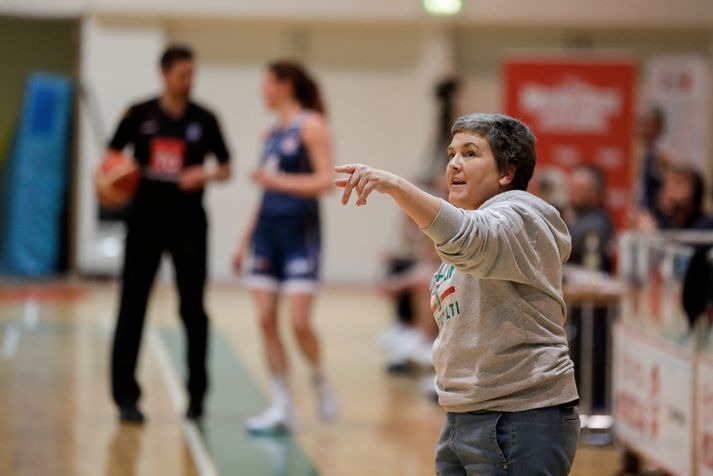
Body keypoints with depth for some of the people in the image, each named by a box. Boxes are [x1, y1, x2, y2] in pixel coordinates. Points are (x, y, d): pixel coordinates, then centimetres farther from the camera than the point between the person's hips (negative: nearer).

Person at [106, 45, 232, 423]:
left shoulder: (203, 119, 1)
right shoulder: (139, 115, -1)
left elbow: (225, 168, 7)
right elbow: (112, 157, 7)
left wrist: (206, 175, -14)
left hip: (188, 225, 0)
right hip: (145, 222, 0)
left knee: (193, 311, 2)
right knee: (132, 309, -2)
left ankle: (196, 395, 13)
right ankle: (126, 397, 5)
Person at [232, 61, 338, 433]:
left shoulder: (311, 126, -6)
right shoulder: (271, 133, 15)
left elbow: (325, 180, -16)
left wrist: (278, 181, -25)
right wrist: (246, 239, 20)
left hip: (299, 231, -7)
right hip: (268, 228, 7)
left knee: (298, 322, -12)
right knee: (266, 320, 0)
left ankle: (321, 382, 15)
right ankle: (282, 408, 5)